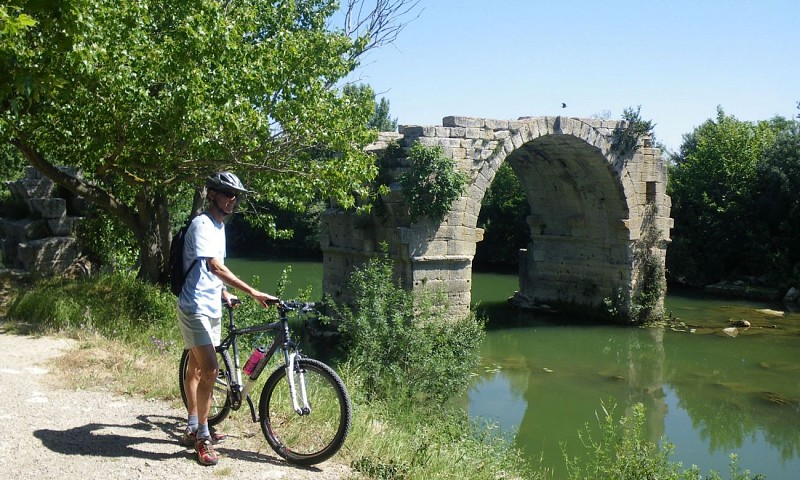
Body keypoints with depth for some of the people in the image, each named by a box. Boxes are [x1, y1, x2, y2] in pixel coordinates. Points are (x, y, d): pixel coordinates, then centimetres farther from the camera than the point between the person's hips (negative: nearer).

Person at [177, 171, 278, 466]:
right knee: (210, 370, -14)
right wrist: (253, 293, -36)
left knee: (196, 367, 16)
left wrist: (223, 293, 22)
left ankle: (193, 429, 25)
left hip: (212, 307, 9)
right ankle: (202, 438, -4)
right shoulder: (202, 224, -18)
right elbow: (215, 266, -31)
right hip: (195, 307, -9)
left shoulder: (219, 226, 12)